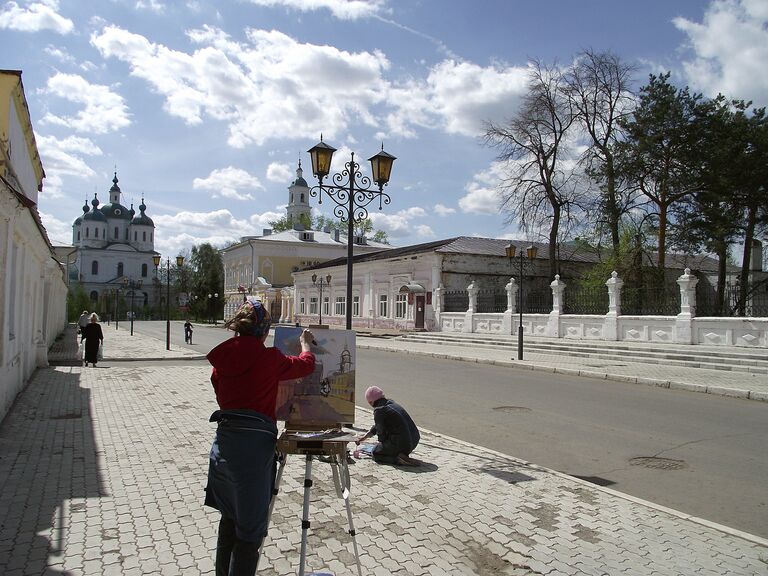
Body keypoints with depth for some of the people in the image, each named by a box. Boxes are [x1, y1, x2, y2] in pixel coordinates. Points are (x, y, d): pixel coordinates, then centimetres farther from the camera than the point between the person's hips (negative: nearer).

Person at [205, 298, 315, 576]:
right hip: (254, 444, -6)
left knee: (229, 518, 25)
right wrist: (305, 343, 26)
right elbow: (306, 364, 7)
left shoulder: (221, 358, 5)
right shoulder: (269, 358, -10)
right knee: (250, 530, 6)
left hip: (223, 443, 7)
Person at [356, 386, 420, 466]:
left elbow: (381, 432, -4)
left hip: (401, 444, -8)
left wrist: (382, 445, 16)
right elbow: (377, 426, 26)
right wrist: (364, 437, 33)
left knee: (375, 452, 12)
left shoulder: (379, 411, -11)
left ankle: (398, 459, -8)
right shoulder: (392, 403, 15)